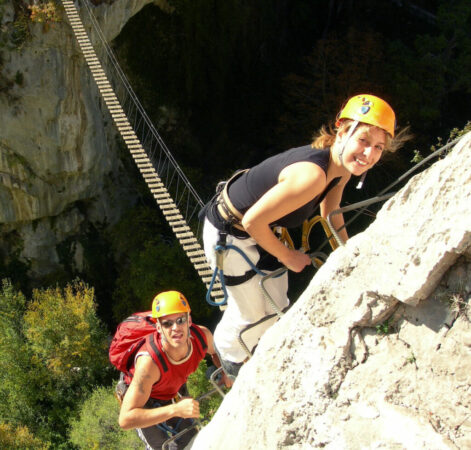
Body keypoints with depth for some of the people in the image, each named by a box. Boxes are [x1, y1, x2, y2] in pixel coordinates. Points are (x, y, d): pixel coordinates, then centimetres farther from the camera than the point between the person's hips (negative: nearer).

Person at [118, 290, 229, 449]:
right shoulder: (149, 362, -45)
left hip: (175, 392, 5)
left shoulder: (201, 335, -29)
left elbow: (215, 352, 0)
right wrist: (175, 409, -51)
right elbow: (125, 419, -46)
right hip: (145, 402, -5)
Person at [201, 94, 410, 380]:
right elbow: (253, 221, -34)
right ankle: (229, 358, 40)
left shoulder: (342, 168, -10)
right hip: (229, 232, -8)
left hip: (258, 228, 8)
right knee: (250, 312, 8)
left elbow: (331, 214, 11)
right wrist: (288, 256, -18)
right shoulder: (312, 174, -39)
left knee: (275, 306, 19)